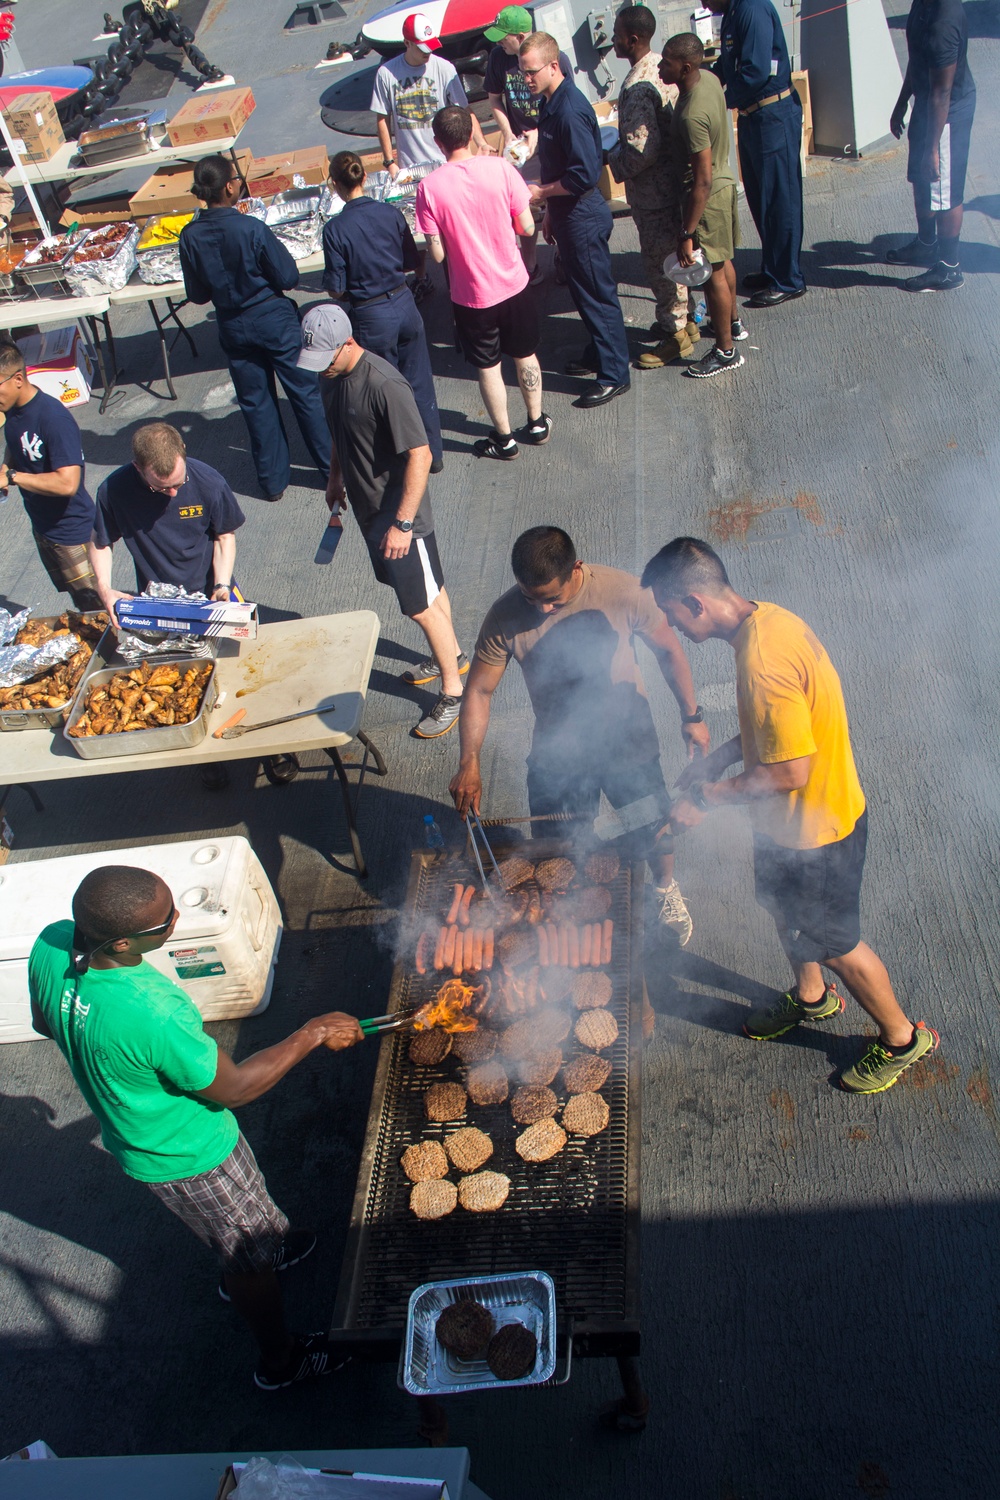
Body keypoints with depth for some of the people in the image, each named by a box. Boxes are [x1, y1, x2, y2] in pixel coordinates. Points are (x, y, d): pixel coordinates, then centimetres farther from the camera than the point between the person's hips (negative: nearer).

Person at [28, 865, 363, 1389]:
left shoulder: (52, 945, -23)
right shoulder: (154, 1014, -44)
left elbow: (44, 1022, 0)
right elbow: (230, 1089, -27)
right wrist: (312, 1034, -19)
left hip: (130, 1136, 7)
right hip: (188, 1158, -7)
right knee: (251, 1254, 20)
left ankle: (240, 1270, 64)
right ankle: (279, 1360, 45)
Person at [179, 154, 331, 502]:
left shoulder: (190, 236, -9)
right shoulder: (252, 228, -22)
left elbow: (197, 294, 1)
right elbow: (288, 278, -15)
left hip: (233, 327, 4)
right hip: (274, 319, -4)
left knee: (255, 403, 14)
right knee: (304, 392, 9)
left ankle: (273, 480, 22)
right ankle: (334, 469, 19)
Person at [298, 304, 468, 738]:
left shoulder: (384, 385, -27)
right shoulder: (332, 376, 0)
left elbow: (419, 455, -26)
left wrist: (403, 523, -26)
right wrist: (336, 477, 26)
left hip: (399, 513, -8)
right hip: (368, 507, 8)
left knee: (421, 605, 0)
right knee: (426, 587, 23)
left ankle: (452, 691, 16)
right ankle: (451, 656, 42)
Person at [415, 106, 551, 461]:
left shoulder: (430, 187, -16)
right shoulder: (500, 168, -12)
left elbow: (437, 253, -13)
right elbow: (526, 227, -7)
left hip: (471, 295, -2)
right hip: (514, 284, 2)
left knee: (488, 367, 14)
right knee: (525, 355, 21)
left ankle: (504, 439, 24)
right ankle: (537, 423, 35)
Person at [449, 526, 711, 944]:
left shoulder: (624, 592, -24)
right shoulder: (504, 618, -22)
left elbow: (668, 649, -7)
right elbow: (479, 690, -13)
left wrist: (691, 716, -1)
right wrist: (469, 763, -23)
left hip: (627, 740, 0)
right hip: (557, 751, 1)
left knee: (655, 832, 15)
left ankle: (666, 888, 49)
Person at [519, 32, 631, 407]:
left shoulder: (570, 110, -22)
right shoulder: (549, 103, 8)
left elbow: (585, 174, -26)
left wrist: (541, 192, -15)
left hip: (584, 218, -10)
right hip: (567, 214, 10)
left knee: (598, 295, -2)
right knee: (583, 290, 20)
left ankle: (614, 376, 7)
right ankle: (598, 355, 36)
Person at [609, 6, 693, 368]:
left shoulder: (638, 88, -25)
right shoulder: (660, 68, 5)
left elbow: (641, 151, -29)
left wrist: (610, 159, -12)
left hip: (653, 192, -10)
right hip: (669, 181, 10)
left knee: (658, 261, 2)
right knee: (668, 256, 21)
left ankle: (676, 335, 12)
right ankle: (680, 318, 35)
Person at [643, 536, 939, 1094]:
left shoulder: (763, 663, -36)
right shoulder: (768, 618, -5)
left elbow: (791, 771, -31)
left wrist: (708, 798, -20)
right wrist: (721, 757, 5)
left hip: (814, 830, -9)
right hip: (793, 819, 9)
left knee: (834, 943, 12)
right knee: (785, 910, 29)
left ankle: (903, 1038, 36)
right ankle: (812, 997, 56)